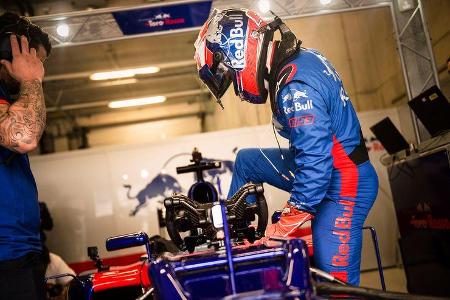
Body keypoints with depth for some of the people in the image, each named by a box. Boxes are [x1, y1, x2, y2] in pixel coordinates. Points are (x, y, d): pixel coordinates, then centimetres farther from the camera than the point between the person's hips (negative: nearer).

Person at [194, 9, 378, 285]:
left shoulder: (295, 88, -28)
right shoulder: (301, 58, 3)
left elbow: (316, 161, -32)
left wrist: (283, 227, -26)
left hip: (342, 187, -10)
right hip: (327, 168, 10)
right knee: (246, 160, 18)